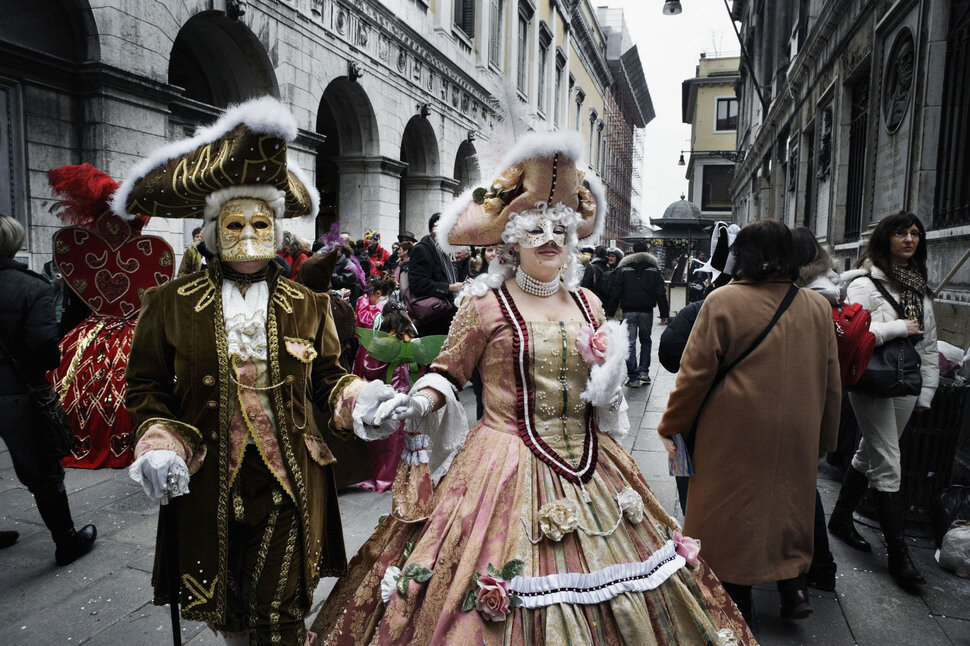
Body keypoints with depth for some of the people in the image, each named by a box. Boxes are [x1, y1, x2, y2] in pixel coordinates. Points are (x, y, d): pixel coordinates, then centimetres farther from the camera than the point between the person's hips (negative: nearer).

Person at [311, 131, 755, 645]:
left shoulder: (587, 304, 9)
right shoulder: (487, 305, -8)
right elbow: (448, 371, -1)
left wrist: (609, 380, -1)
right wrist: (419, 402, -19)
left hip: (585, 459, 6)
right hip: (510, 464, -5)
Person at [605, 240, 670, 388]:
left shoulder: (623, 269, 1)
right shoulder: (654, 269, 4)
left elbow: (615, 293, -2)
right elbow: (661, 293, 3)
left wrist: (610, 313, 4)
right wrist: (664, 314, 7)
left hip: (629, 312, -1)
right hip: (647, 312, 2)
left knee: (630, 343, 1)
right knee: (645, 341, 18)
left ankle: (633, 377, -1)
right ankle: (643, 371, 12)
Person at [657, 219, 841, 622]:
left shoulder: (723, 301, -13)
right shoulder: (818, 307, 2)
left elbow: (695, 373, -12)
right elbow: (831, 380, 9)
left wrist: (670, 426, -1)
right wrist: (825, 436, 21)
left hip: (734, 434, -4)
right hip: (796, 436, 4)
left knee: (731, 511, 10)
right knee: (786, 501, 23)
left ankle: (736, 605, 21)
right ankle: (793, 588, 25)